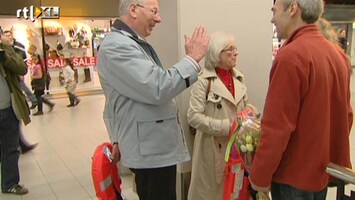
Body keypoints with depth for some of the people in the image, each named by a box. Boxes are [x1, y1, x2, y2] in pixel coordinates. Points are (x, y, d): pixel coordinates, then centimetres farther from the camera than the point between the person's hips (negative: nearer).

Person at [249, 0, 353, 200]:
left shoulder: (291, 55, -22)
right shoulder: (338, 54, 4)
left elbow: (277, 126, -24)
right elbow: (346, 114, 9)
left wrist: (260, 176, -15)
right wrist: (335, 154, 19)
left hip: (296, 174, -8)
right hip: (326, 168, 8)